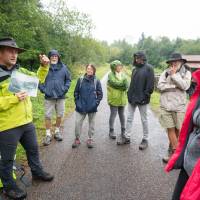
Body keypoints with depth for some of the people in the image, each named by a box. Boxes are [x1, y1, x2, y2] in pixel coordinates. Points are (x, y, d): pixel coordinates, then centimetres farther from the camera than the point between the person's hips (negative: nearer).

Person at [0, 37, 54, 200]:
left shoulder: (20, 70, 6)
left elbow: (39, 79, 18)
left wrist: (44, 66, 2)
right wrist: (13, 98, -26)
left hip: (27, 121, 7)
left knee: (33, 149, 24)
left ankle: (37, 172, 46)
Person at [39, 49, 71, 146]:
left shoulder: (63, 67, 2)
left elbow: (68, 79, 10)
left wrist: (65, 88, -1)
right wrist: (43, 89, -6)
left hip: (61, 96, 2)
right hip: (49, 96, -2)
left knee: (60, 115, 12)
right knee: (48, 116, 3)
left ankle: (57, 131, 31)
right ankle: (48, 135, 17)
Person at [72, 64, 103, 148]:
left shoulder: (96, 81, -2)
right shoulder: (80, 79, 1)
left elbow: (100, 94, 1)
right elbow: (76, 92, 6)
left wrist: (96, 103, -8)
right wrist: (77, 102, -2)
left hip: (92, 107, 0)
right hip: (81, 107, 1)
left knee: (91, 123, 11)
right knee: (78, 122, 1)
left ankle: (90, 139, 26)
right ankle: (77, 139, 18)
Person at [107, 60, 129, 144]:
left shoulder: (123, 74, 10)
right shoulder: (111, 74, -4)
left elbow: (126, 85, -1)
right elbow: (114, 83, -20)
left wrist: (120, 85, -19)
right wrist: (123, 83, -14)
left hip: (122, 98, 5)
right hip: (114, 98, -5)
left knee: (122, 114, 13)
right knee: (113, 114, 2)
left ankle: (123, 130, 25)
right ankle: (111, 131, 16)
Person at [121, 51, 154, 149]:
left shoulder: (148, 68, -7)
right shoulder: (135, 69, 13)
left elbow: (150, 84, -13)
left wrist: (146, 95, -16)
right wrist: (129, 93, 7)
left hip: (142, 99, -6)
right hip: (132, 98, 7)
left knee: (144, 120, 6)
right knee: (129, 118, 10)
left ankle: (145, 139, 19)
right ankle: (127, 137, 21)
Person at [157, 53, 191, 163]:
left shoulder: (186, 73, 4)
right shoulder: (165, 72, 7)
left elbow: (185, 86, -12)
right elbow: (160, 86, -5)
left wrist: (174, 75, -11)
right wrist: (175, 86, -9)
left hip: (179, 106, -1)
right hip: (165, 105, 1)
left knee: (177, 130, 6)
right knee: (170, 129, 5)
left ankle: (172, 151, 24)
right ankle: (176, 152, 18)